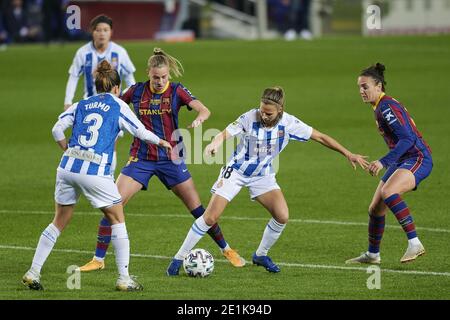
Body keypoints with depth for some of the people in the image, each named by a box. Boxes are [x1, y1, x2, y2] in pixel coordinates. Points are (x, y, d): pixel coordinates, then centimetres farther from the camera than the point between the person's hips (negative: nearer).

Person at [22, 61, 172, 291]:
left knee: (59, 222, 17)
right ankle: (124, 279, 10)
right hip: (96, 172, -4)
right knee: (117, 220, 12)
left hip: (68, 167, 4)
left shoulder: (81, 105, 16)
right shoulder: (118, 106, 6)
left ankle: (33, 273, 14)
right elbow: (140, 132, 10)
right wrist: (161, 142, 28)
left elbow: (57, 129, 7)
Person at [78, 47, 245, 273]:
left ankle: (226, 250, 19)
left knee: (197, 207, 0)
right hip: (141, 159, 1)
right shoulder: (136, 91, -1)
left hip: (171, 158, -1)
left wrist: (199, 118, -41)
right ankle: (98, 259, -2)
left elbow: (204, 110, -19)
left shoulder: (177, 91, -6)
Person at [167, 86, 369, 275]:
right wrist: (215, 144, -56)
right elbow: (226, 133, -32)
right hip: (236, 171, -3)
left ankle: (260, 255, 11)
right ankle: (179, 258, 1)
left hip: (263, 175, 3)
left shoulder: (288, 123, -16)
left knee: (282, 216, -14)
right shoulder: (250, 118, -23)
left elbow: (320, 137, -8)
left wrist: (348, 154, -8)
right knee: (210, 217, -11)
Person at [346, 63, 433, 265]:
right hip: (402, 161, 10)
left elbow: (407, 138, -25)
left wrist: (384, 162, -30)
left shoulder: (386, 107, -17)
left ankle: (415, 244, -33)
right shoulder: (379, 108, 13)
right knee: (375, 208, 10)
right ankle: (372, 255, 29)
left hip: (418, 159, -10)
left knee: (388, 192, -34)